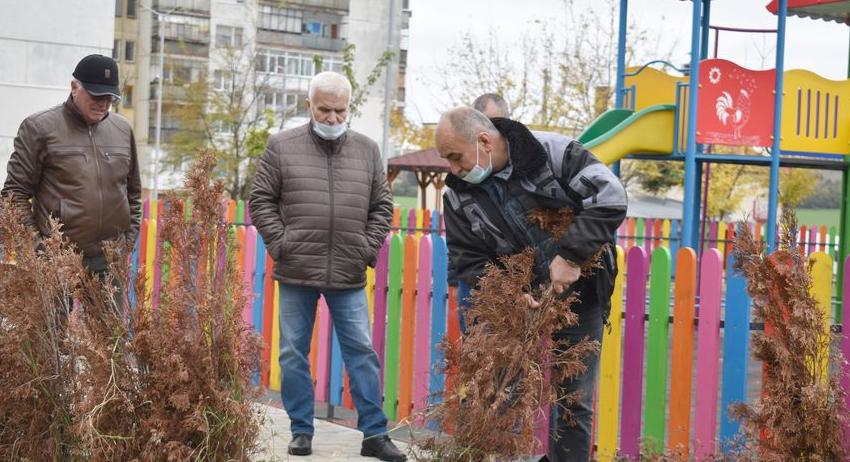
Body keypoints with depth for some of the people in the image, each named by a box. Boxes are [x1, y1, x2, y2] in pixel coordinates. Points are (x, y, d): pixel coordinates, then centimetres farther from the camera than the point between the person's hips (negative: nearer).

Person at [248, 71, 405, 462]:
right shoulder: (282, 147, 2)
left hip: (349, 276, 1)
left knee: (362, 353, 1)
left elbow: (381, 206, 14)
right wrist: (279, 244, -5)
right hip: (296, 272, -1)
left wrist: (369, 247, 3)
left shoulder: (367, 150, 9)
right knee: (294, 353, 5)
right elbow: (261, 200, 4)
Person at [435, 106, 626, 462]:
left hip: (579, 294, -2)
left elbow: (610, 199, -23)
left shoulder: (553, 152, -19)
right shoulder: (459, 196, -7)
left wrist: (569, 257, -27)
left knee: (575, 399, 4)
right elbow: (468, 263, -3)